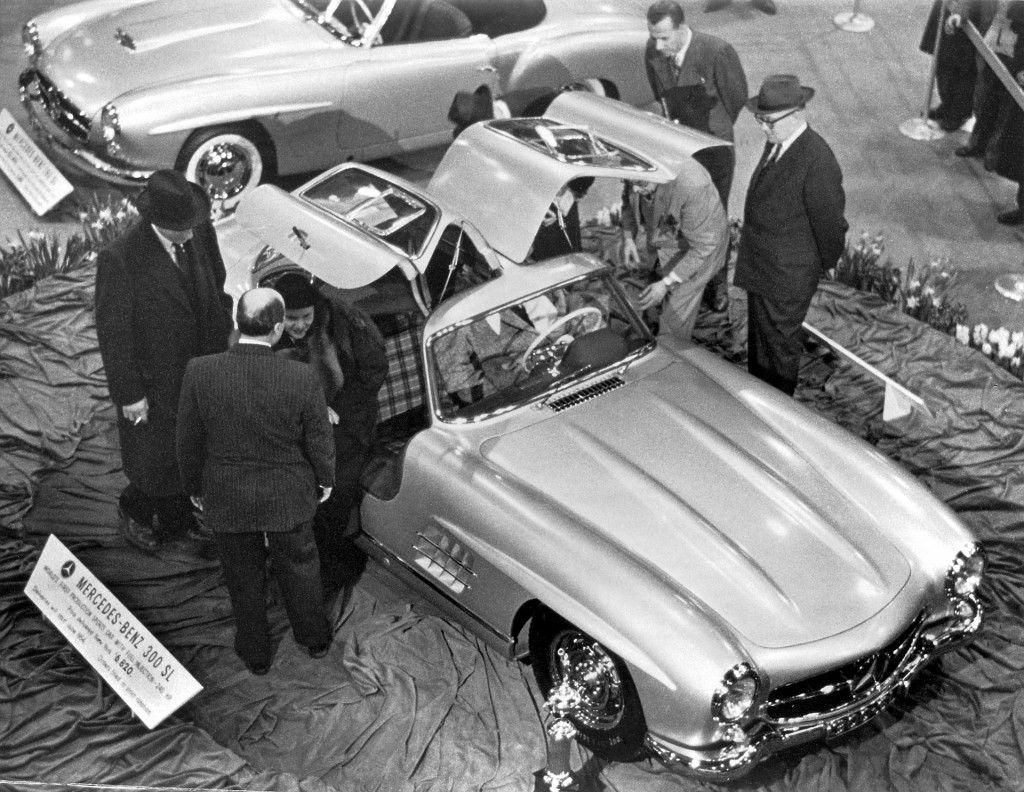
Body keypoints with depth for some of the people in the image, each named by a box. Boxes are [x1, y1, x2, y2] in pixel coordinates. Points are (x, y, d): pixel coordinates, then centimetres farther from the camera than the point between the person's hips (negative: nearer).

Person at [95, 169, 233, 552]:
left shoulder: (202, 233, -13)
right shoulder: (119, 259, -28)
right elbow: (112, 331, -19)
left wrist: (223, 347, 8)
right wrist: (129, 395, -14)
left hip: (202, 369, 5)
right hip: (155, 384, -5)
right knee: (156, 459, 14)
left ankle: (176, 514, 49)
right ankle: (134, 510, 45)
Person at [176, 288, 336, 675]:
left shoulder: (199, 372, -21)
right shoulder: (302, 378, -24)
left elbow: (189, 442, -9)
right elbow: (319, 440, -10)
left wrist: (194, 488, 9)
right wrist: (324, 481, 10)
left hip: (227, 499, 0)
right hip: (289, 498, 0)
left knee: (244, 580, 22)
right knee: (299, 569, 25)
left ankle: (255, 654, 42)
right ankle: (315, 638, 47)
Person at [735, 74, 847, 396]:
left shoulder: (817, 162, -28)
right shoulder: (777, 143, -1)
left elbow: (829, 221, -18)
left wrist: (827, 265, -3)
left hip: (787, 278, -8)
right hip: (760, 268, 8)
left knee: (780, 347, 11)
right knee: (758, 340, 24)